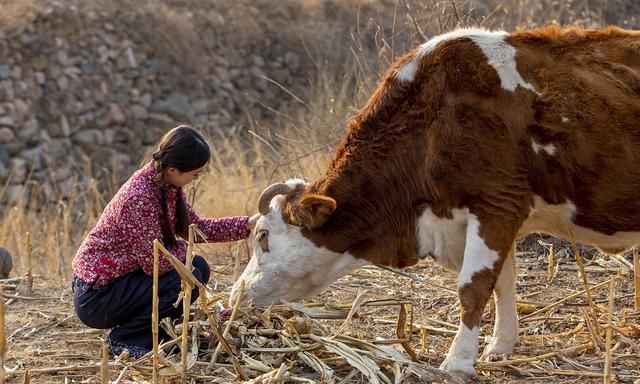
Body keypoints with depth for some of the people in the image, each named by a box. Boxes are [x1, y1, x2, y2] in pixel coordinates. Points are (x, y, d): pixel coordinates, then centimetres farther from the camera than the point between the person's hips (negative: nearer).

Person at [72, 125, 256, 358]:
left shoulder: (168, 185, 0)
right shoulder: (139, 197, -29)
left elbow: (197, 227, 11)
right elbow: (156, 264, -25)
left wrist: (249, 224, 4)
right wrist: (183, 248, -6)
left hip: (122, 277, 9)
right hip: (95, 295, -9)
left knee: (198, 267, 3)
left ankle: (147, 329, 12)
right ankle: (123, 339, -6)